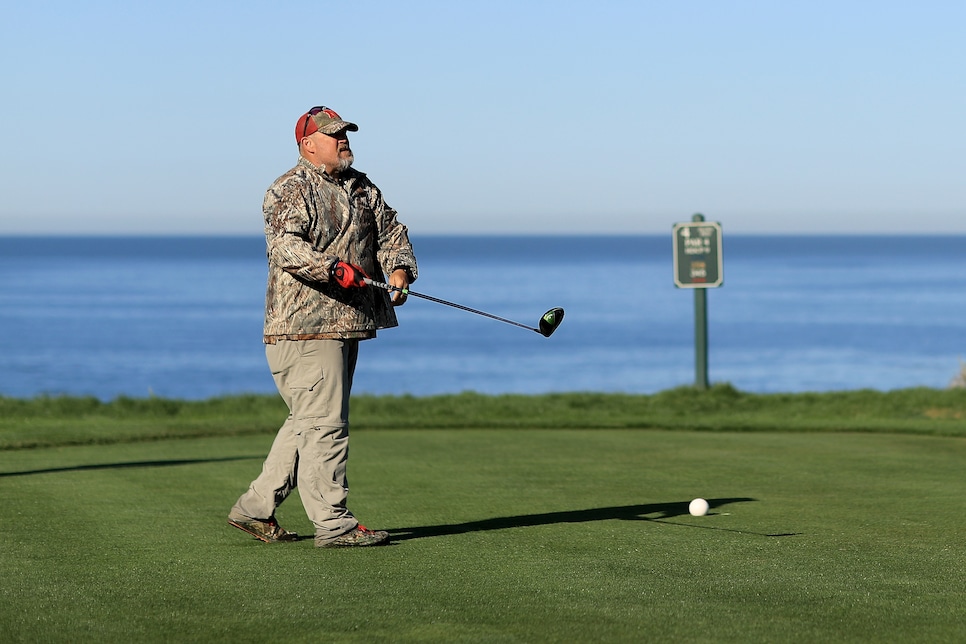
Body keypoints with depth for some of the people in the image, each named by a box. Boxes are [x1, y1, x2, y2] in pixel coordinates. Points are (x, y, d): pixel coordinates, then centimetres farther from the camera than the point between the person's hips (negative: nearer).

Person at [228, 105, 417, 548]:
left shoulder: (362, 188, 19)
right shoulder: (289, 191, -8)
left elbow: (390, 230, 17)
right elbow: (284, 246, -23)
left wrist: (398, 268, -4)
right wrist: (333, 269, -37)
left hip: (346, 325, 9)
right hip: (306, 325, -9)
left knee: (307, 422, 13)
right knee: (324, 423, -9)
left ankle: (255, 509, 21)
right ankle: (332, 523, -6)